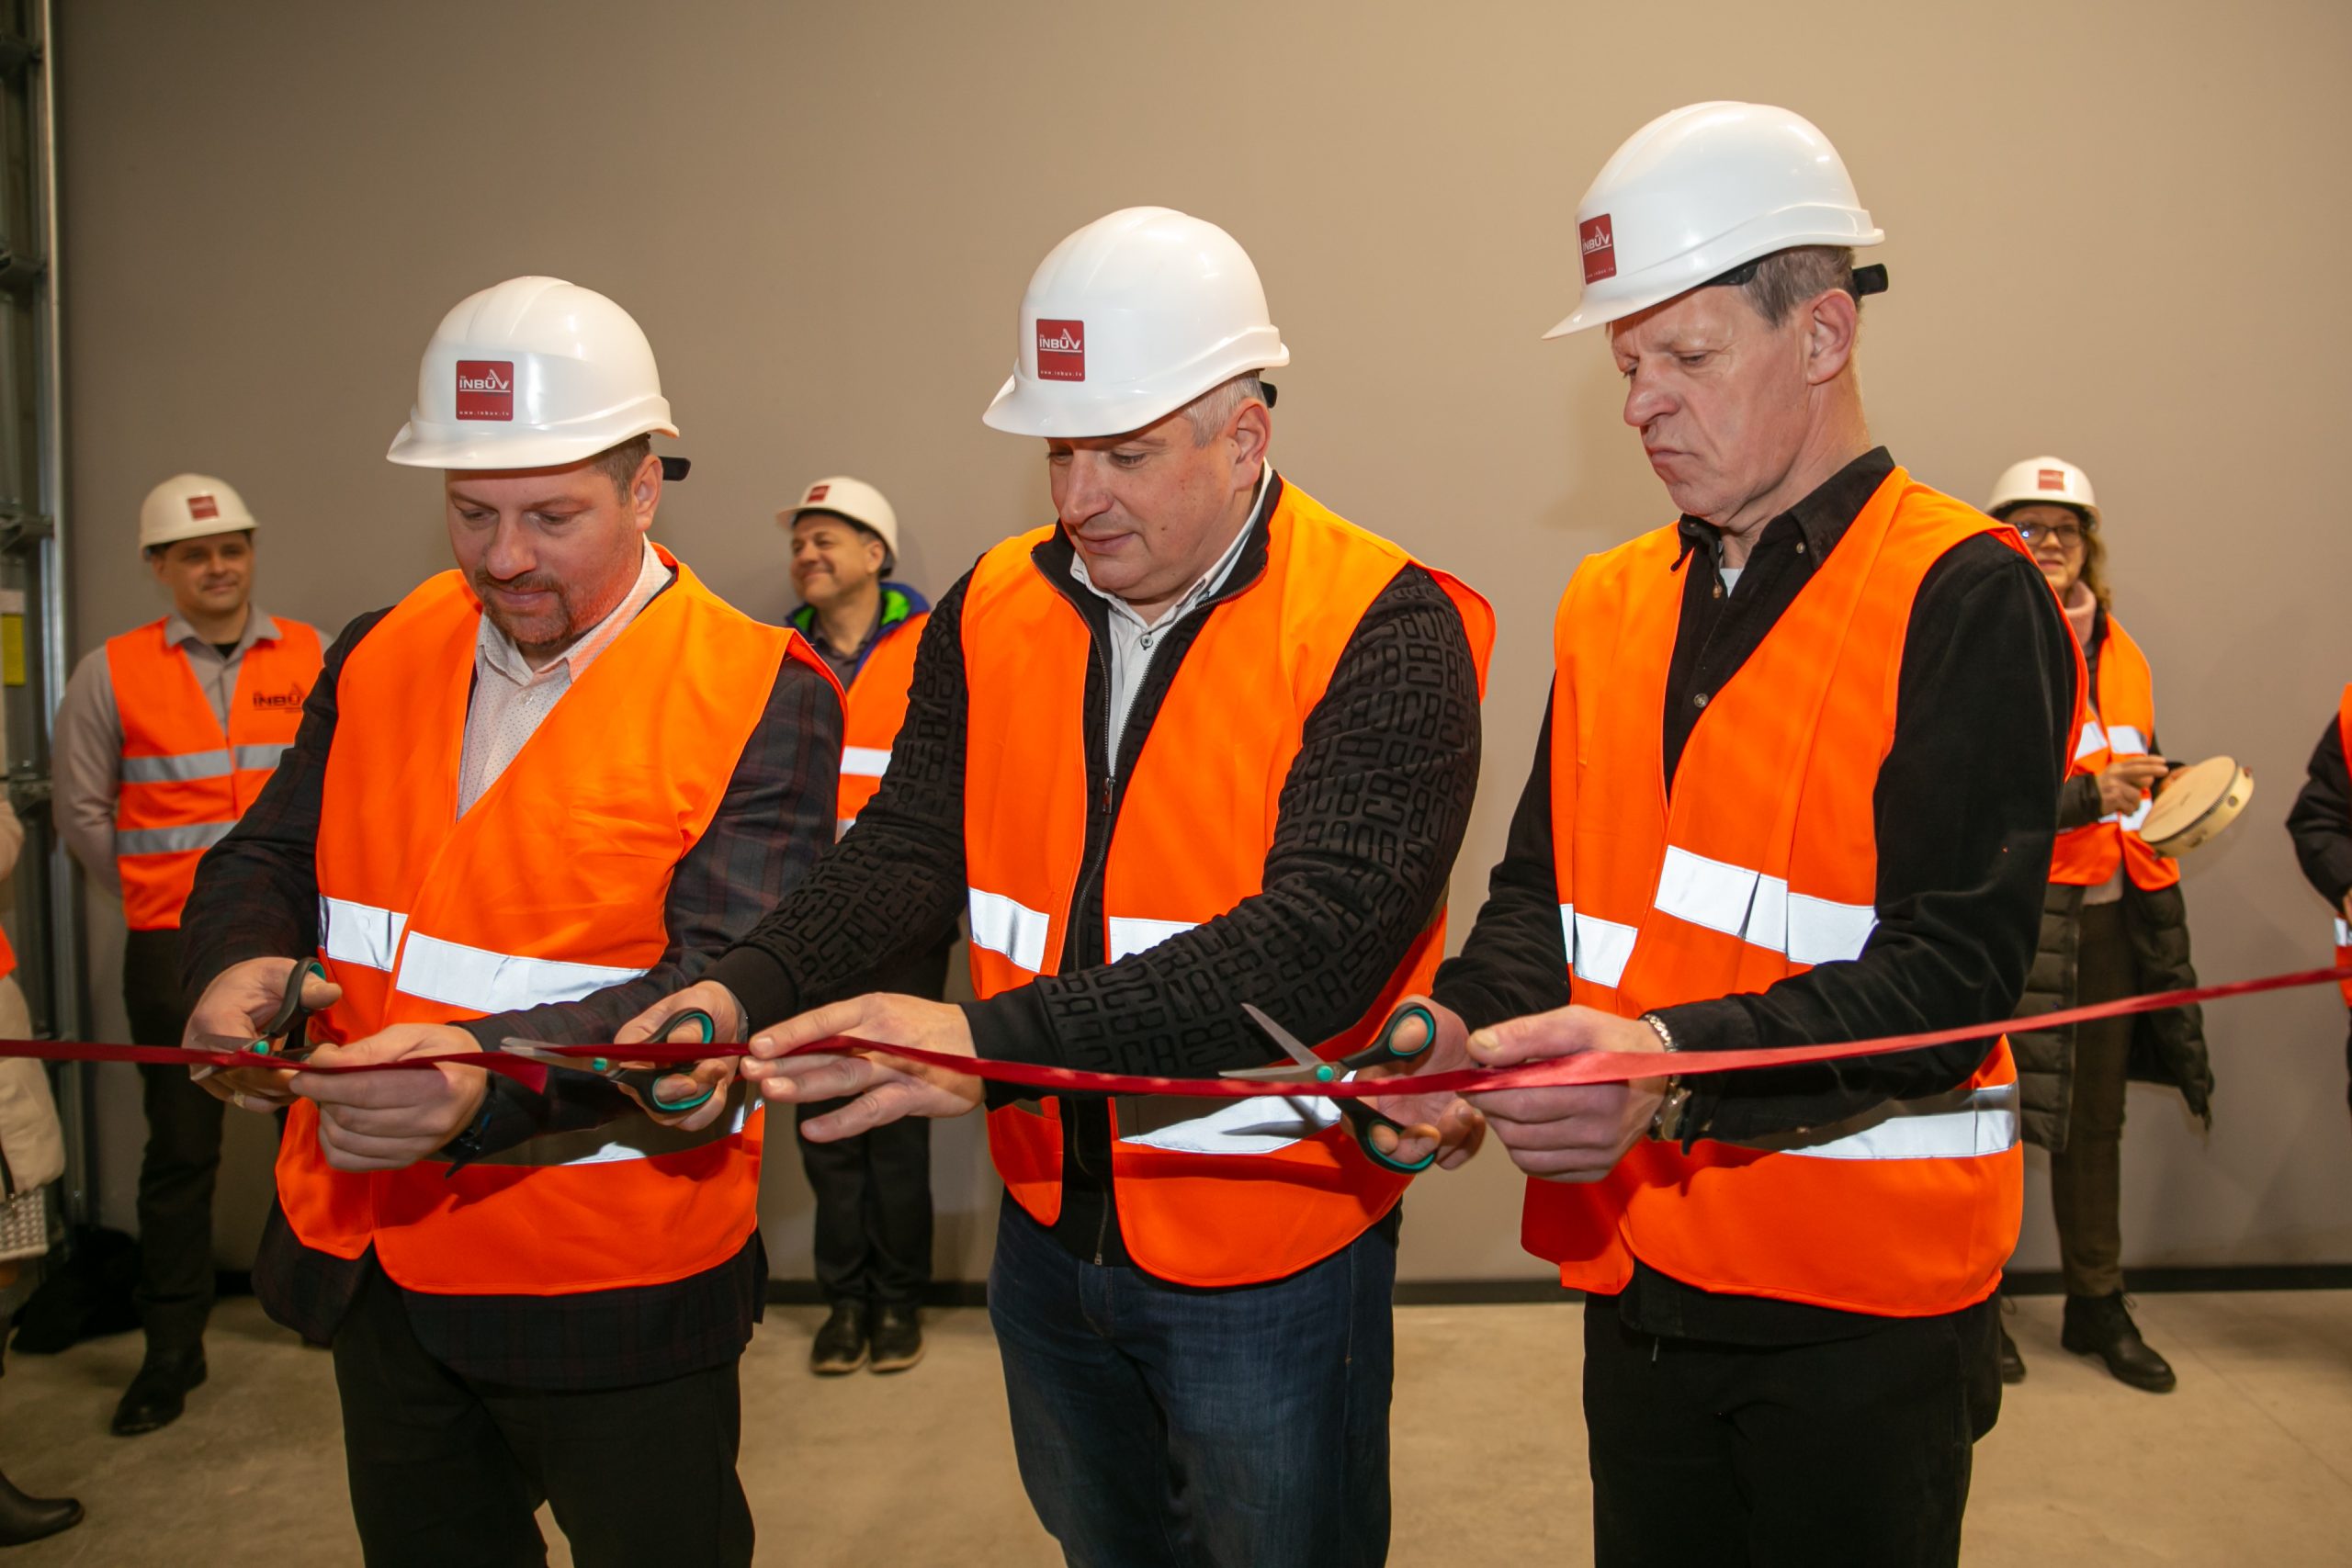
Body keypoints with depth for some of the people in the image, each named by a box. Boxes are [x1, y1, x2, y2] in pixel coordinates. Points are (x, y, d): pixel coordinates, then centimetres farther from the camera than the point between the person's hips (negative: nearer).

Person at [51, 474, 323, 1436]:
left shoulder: (311, 657, 3)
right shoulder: (112, 672, 1)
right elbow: (82, 813, 8)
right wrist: (162, 896, 7)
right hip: (175, 948, -1)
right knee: (181, 1149, 5)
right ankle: (172, 1351, 16)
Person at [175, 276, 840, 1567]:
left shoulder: (759, 695, -15)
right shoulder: (378, 659, 3)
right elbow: (264, 856, 10)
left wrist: (490, 1077, -38)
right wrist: (242, 970, -14)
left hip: (616, 1297, -5)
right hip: (374, 1265, 5)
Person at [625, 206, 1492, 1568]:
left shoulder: (1385, 633, -19)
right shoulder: (996, 612, 0)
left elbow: (1318, 940, -29)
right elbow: (908, 853, -6)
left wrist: (994, 1045, -37)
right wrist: (743, 991, -26)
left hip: (1269, 1250, -5)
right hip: (1052, 1225, 5)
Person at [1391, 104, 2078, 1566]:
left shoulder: (1967, 597, -11)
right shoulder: (1612, 600, 7)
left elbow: (1956, 968, -19)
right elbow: (1548, 883, 9)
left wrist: (1676, 1061, -32)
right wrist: (1469, 1022, -12)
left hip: (1864, 1298, -5)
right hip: (1638, 1267, 5)